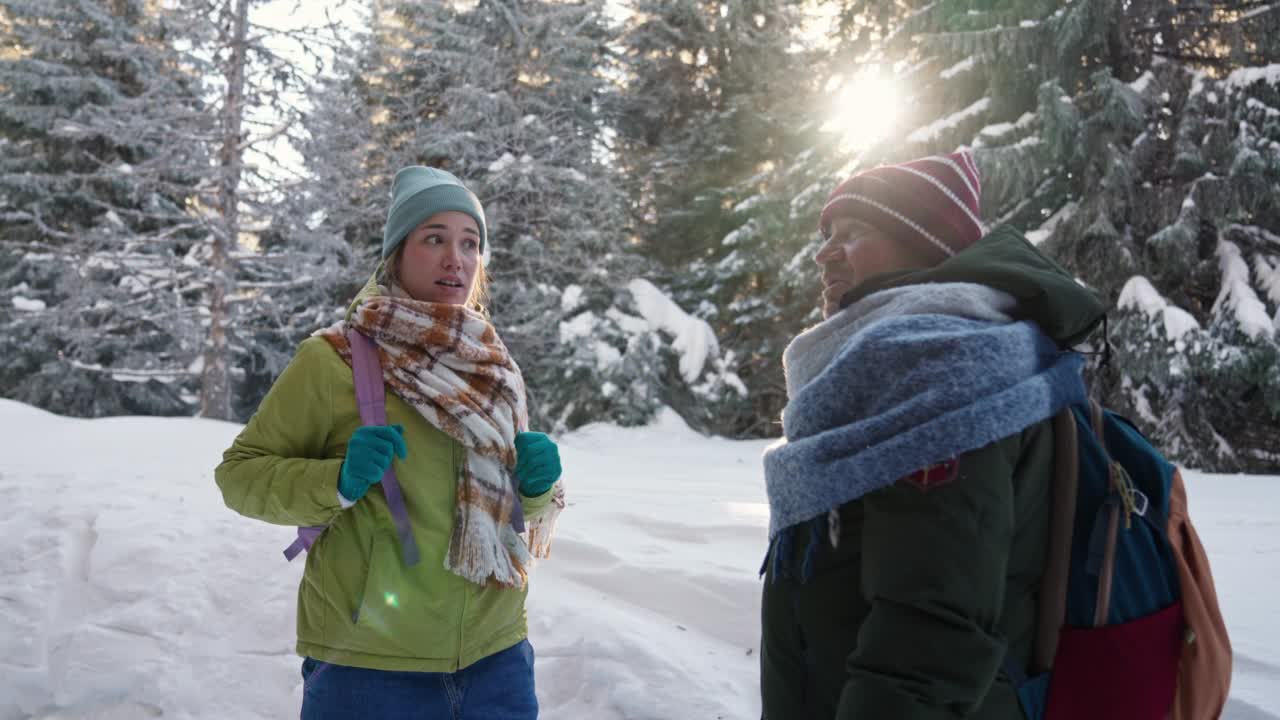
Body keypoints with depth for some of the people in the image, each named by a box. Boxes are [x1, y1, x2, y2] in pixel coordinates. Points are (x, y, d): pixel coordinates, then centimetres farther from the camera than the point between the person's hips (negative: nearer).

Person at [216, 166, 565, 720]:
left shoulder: (492, 367, 6)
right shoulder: (332, 359, -9)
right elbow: (240, 473, -6)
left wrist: (536, 486, -5)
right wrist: (338, 481, -22)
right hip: (367, 665, -4)